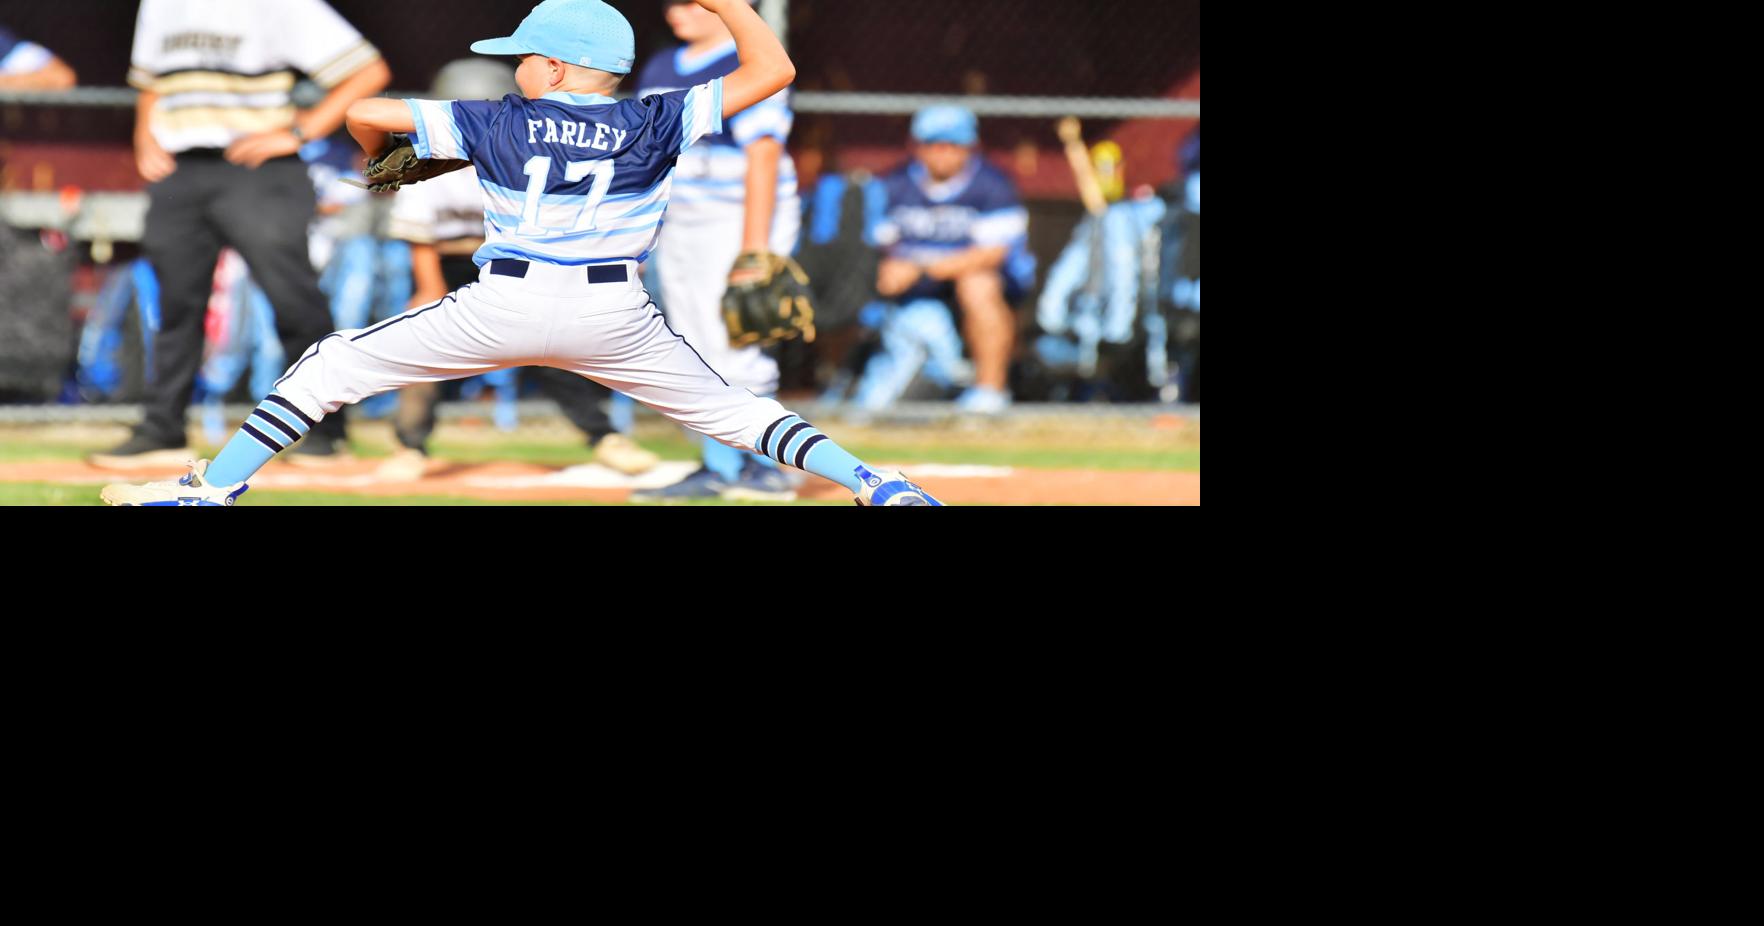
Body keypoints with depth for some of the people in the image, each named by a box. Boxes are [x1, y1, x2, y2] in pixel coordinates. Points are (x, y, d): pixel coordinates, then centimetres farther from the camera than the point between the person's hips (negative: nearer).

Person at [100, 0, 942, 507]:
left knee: (333, 365, 10)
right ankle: (871, 484, -3)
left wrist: (381, 160, 27)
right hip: (615, 315, 2)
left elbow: (365, 112, 6)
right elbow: (772, 73, 6)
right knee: (726, 408, 16)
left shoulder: (495, 123, 5)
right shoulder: (655, 126, 5)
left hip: (504, 306, -2)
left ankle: (214, 487, 3)